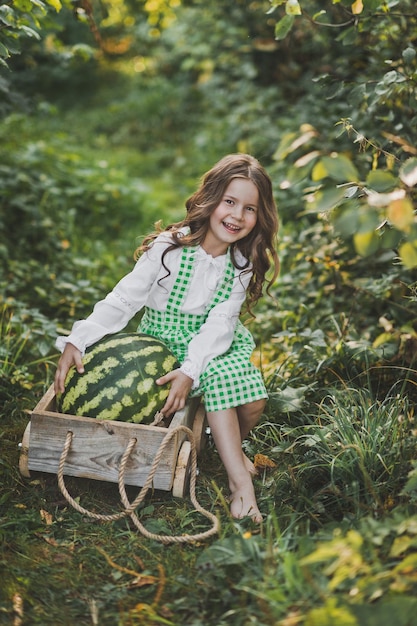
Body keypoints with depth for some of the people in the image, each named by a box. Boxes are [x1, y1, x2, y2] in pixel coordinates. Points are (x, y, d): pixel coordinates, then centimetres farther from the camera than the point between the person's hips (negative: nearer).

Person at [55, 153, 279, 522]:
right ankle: (240, 480, -21)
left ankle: (232, 448, 14)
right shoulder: (169, 249, -16)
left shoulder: (242, 264, -5)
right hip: (162, 342, -3)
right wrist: (76, 342, -27)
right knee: (217, 380, -30)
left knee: (253, 401, -20)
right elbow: (122, 301, -16)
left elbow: (220, 324, -16)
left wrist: (190, 370, -32)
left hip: (214, 344, 4)